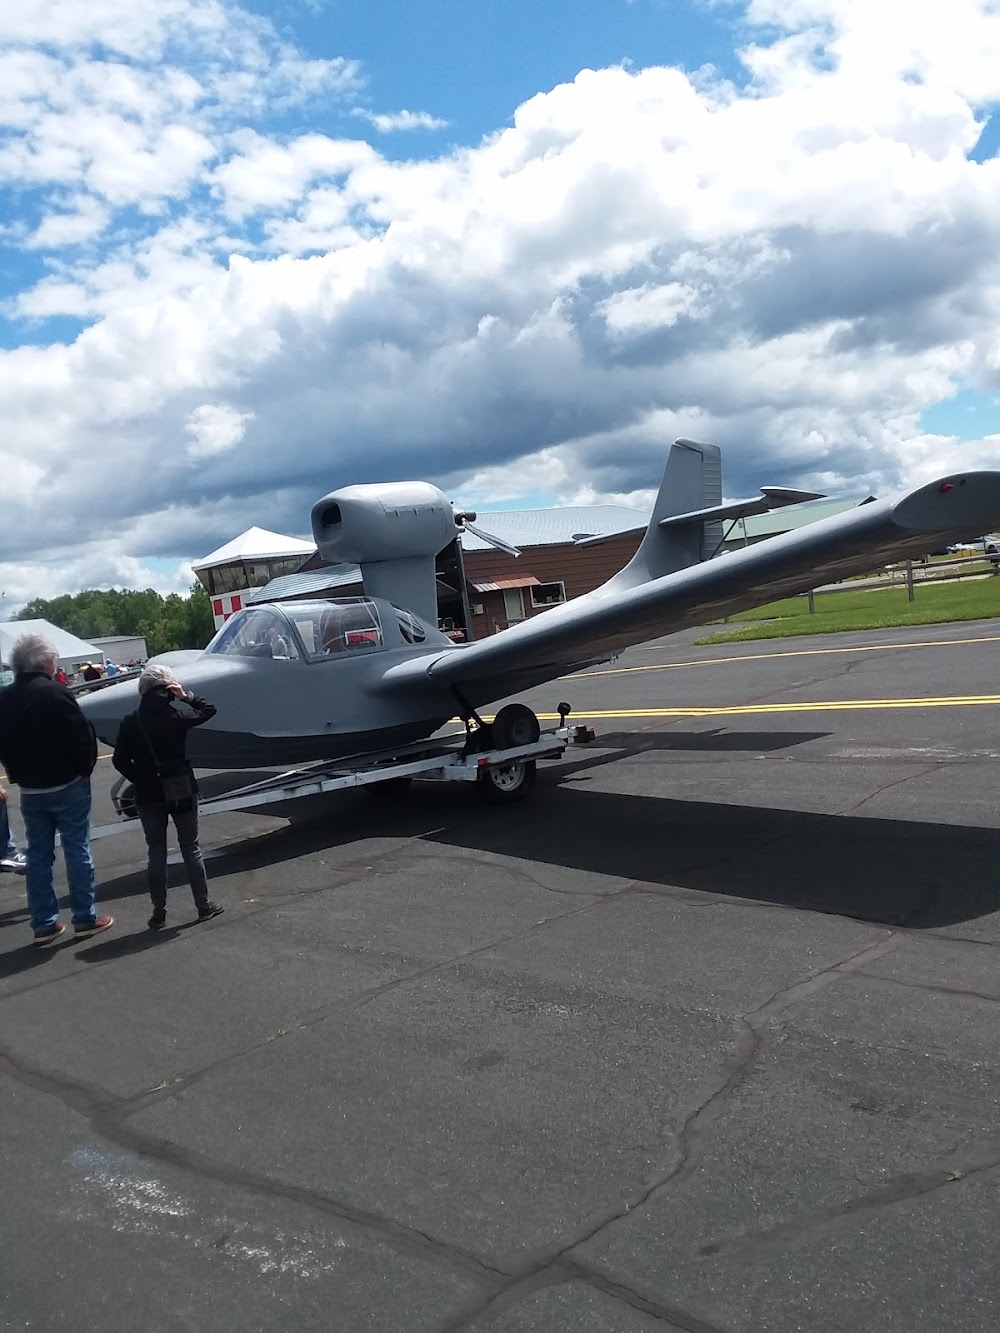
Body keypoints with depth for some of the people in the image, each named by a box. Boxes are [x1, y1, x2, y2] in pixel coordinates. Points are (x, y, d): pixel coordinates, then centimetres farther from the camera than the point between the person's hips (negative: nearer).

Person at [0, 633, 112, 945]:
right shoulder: (55, 693, -17)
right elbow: (81, 736, -18)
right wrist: (85, 768, -2)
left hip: (30, 790, 6)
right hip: (67, 785, -6)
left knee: (38, 855, 11)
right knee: (77, 850, 3)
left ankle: (44, 924, 17)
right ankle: (85, 919, 8)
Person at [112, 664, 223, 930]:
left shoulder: (130, 722, -7)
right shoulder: (178, 716, -10)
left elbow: (119, 760, -5)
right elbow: (209, 709, 7)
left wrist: (139, 780, 7)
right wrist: (186, 696, 0)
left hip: (148, 795, 1)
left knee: (156, 853, 9)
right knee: (191, 848, 10)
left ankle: (159, 913, 13)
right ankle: (204, 906, 15)